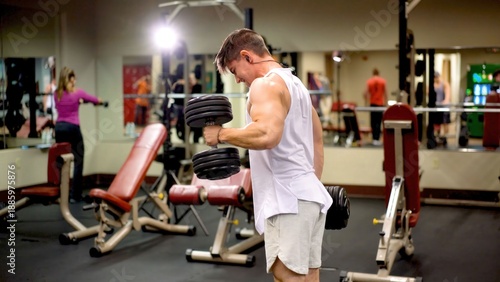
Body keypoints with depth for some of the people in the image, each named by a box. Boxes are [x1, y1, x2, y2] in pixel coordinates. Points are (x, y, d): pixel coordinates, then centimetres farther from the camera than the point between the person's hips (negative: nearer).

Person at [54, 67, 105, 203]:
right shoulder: (77, 93, -4)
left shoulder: (57, 94, 7)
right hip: (72, 128, -5)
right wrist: (99, 101, 38)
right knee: (78, 162, 3)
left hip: (59, 128, 5)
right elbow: (94, 99, 13)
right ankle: (75, 195, 3)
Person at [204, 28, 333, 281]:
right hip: (308, 195, 10)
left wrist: (221, 134, -15)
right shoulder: (294, 83, 22)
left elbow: (267, 134, -29)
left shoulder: (266, 84, -9)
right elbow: (317, 139, 28)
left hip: (288, 199, -10)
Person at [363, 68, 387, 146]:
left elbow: (366, 93, -3)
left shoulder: (369, 81, 1)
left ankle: (374, 138, 14)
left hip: (372, 104, 1)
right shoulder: (383, 81, 1)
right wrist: (385, 103, 6)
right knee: (378, 122, -2)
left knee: (373, 122, 11)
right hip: (380, 104, -1)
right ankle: (377, 139, -9)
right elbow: (385, 93, -1)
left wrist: (366, 102, 7)